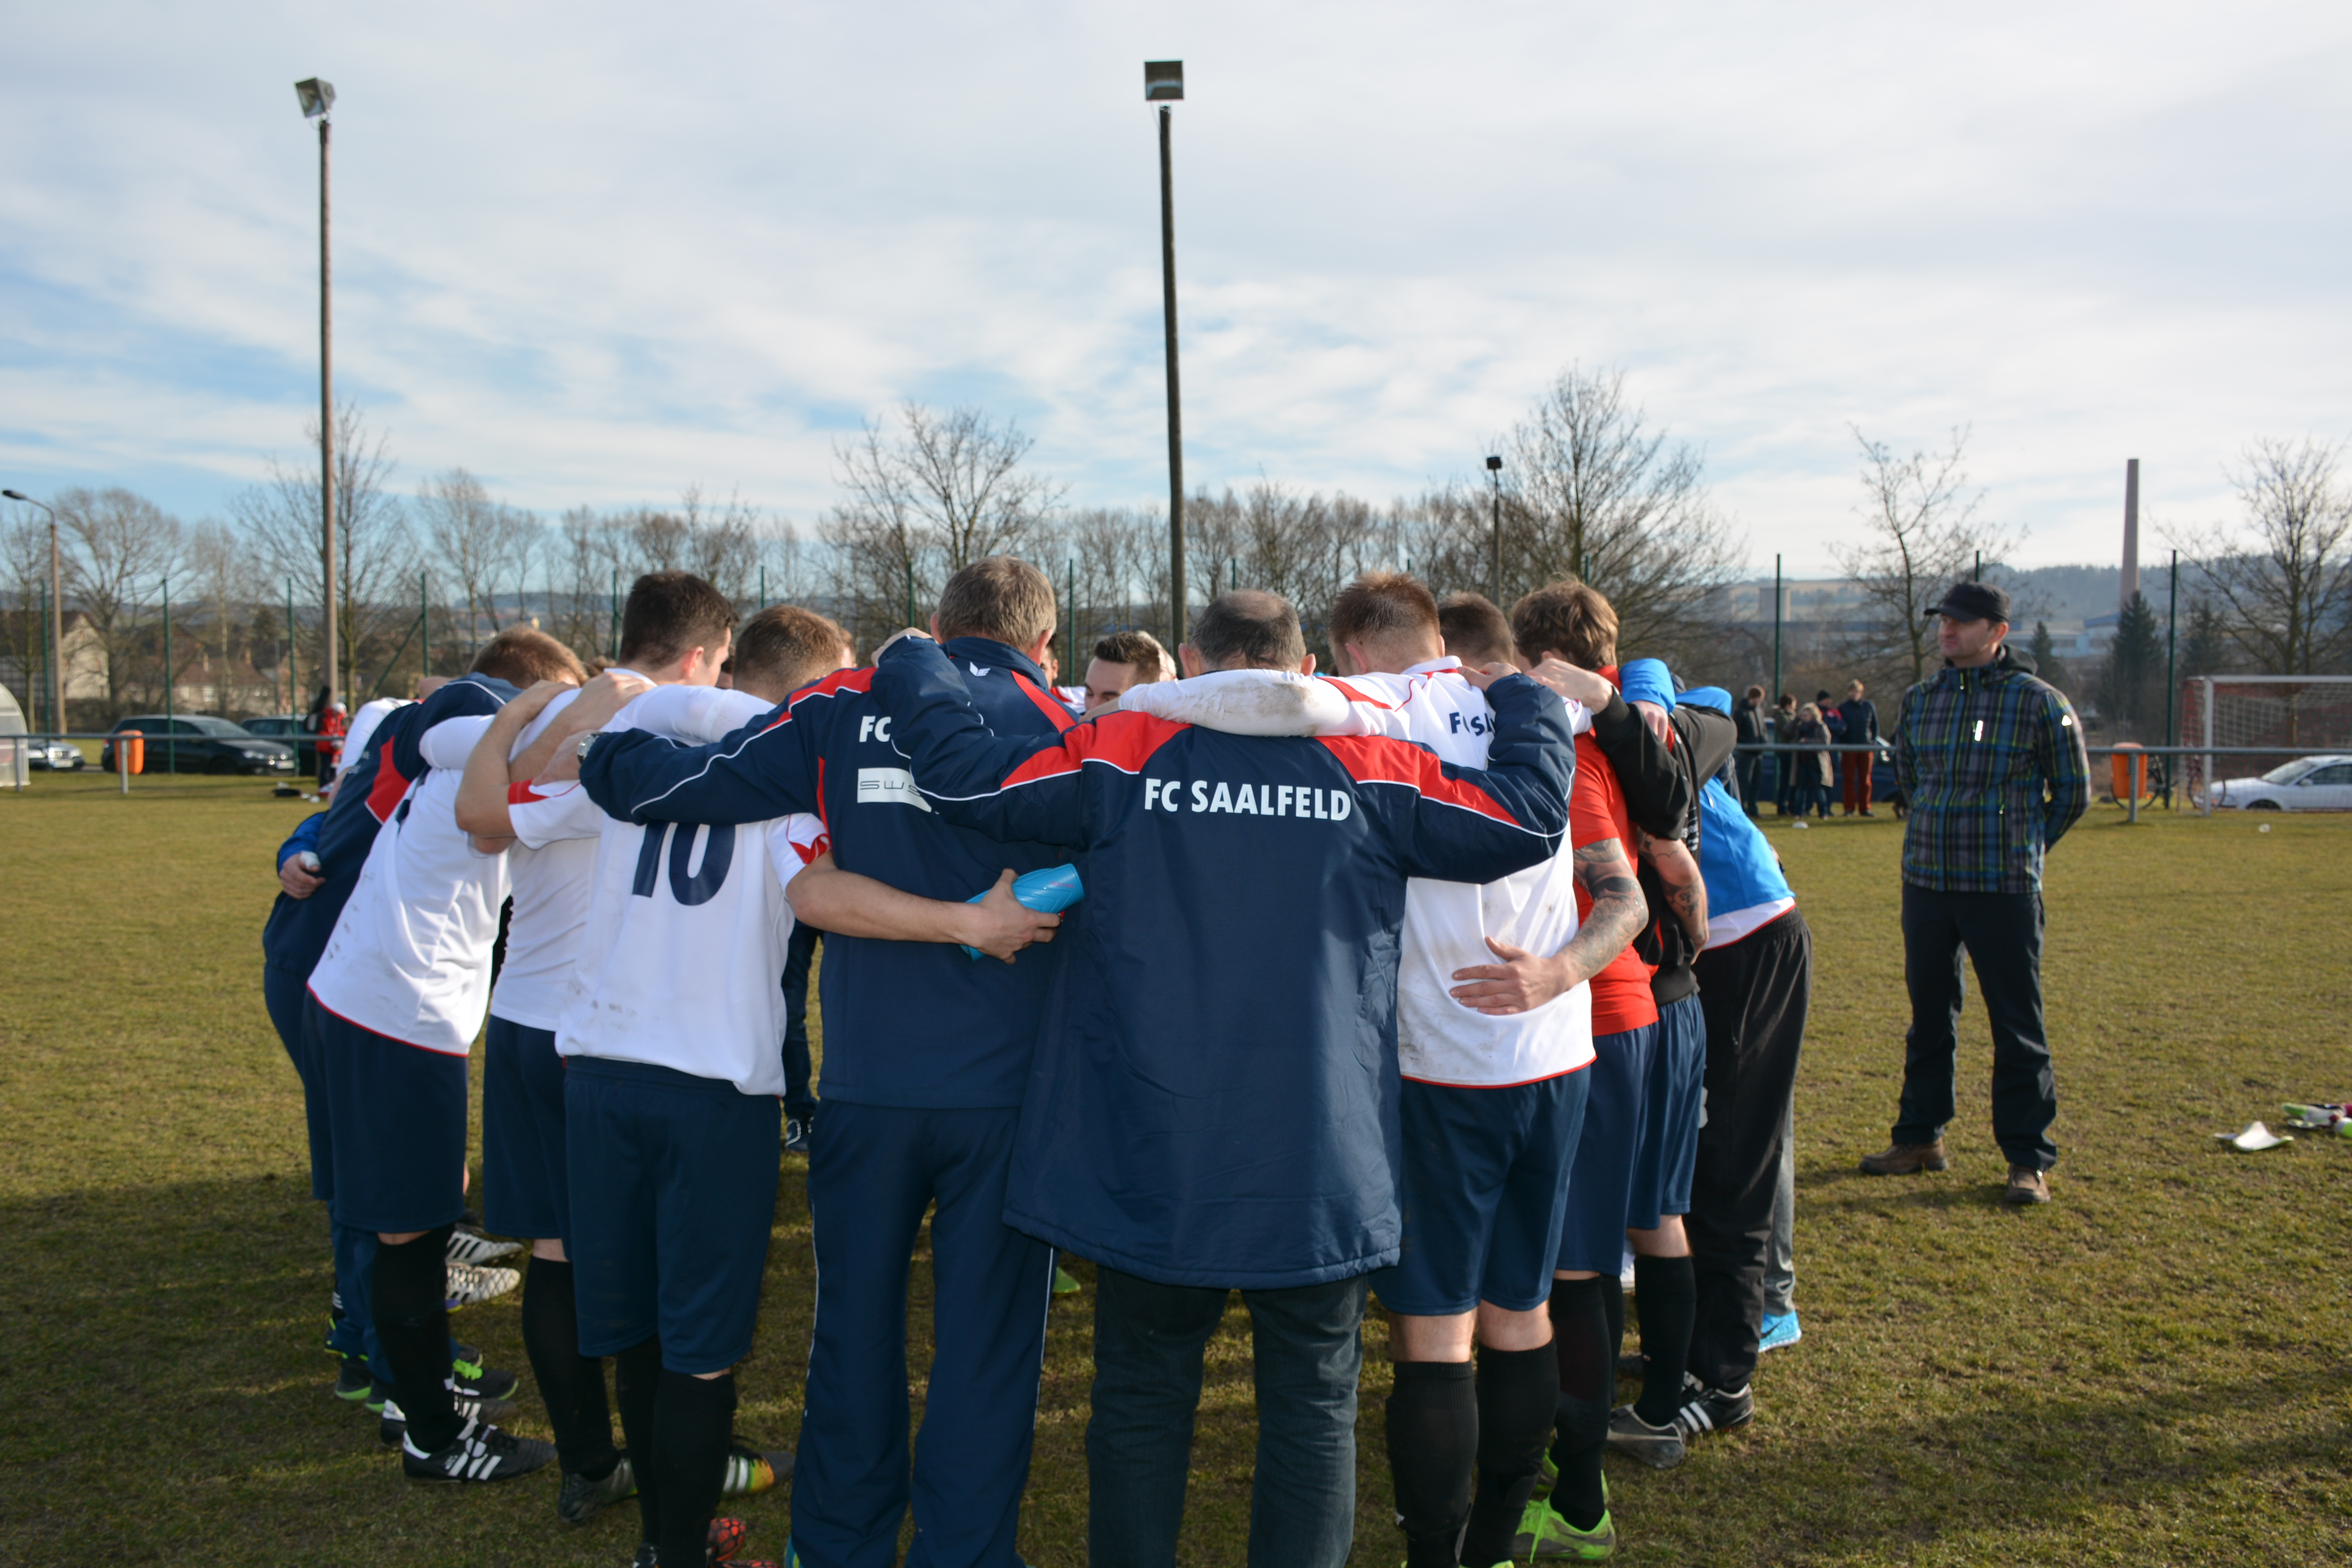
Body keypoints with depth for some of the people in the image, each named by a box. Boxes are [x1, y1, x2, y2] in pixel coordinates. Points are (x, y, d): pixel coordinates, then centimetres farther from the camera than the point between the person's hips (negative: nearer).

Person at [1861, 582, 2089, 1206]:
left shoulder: (2039, 702, -4)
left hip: (2004, 890, -4)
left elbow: (2073, 794, 5)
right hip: (1925, 881, 5)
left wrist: (2022, 847, 8)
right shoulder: (1918, 701, 9)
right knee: (1929, 1015, 13)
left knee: (2018, 1025, 0)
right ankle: (1921, 1137, 25)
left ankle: (2028, 1158, 9)